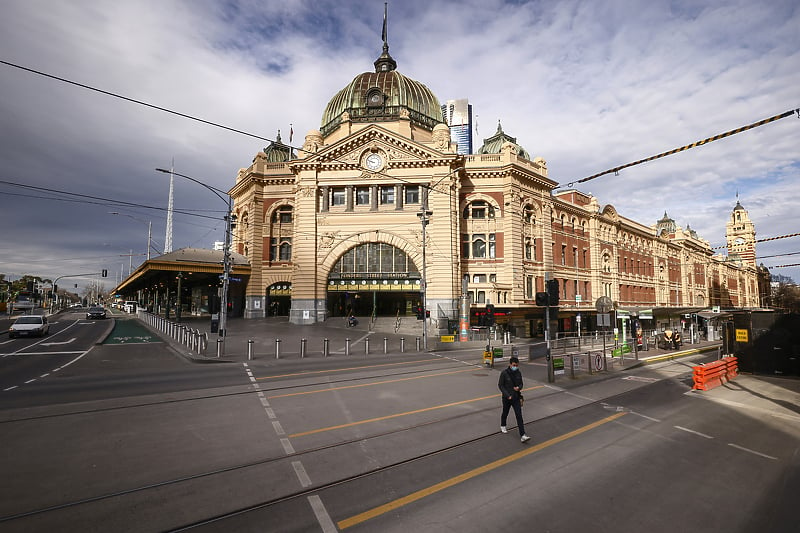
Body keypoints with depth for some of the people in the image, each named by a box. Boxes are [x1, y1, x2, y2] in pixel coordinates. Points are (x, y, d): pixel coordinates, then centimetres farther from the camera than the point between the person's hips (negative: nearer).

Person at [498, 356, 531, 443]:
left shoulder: (518, 373, -3)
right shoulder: (504, 373, -16)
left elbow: (521, 383, 9)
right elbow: (500, 385, -11)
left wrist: (519, 388, -14)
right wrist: (507, 395, -17)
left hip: (516, 397, 2)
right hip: (507, 398, -2)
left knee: (519, 416, -6)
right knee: (505, 413, 18)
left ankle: (522, 435, -5)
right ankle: (503, 426, 46)